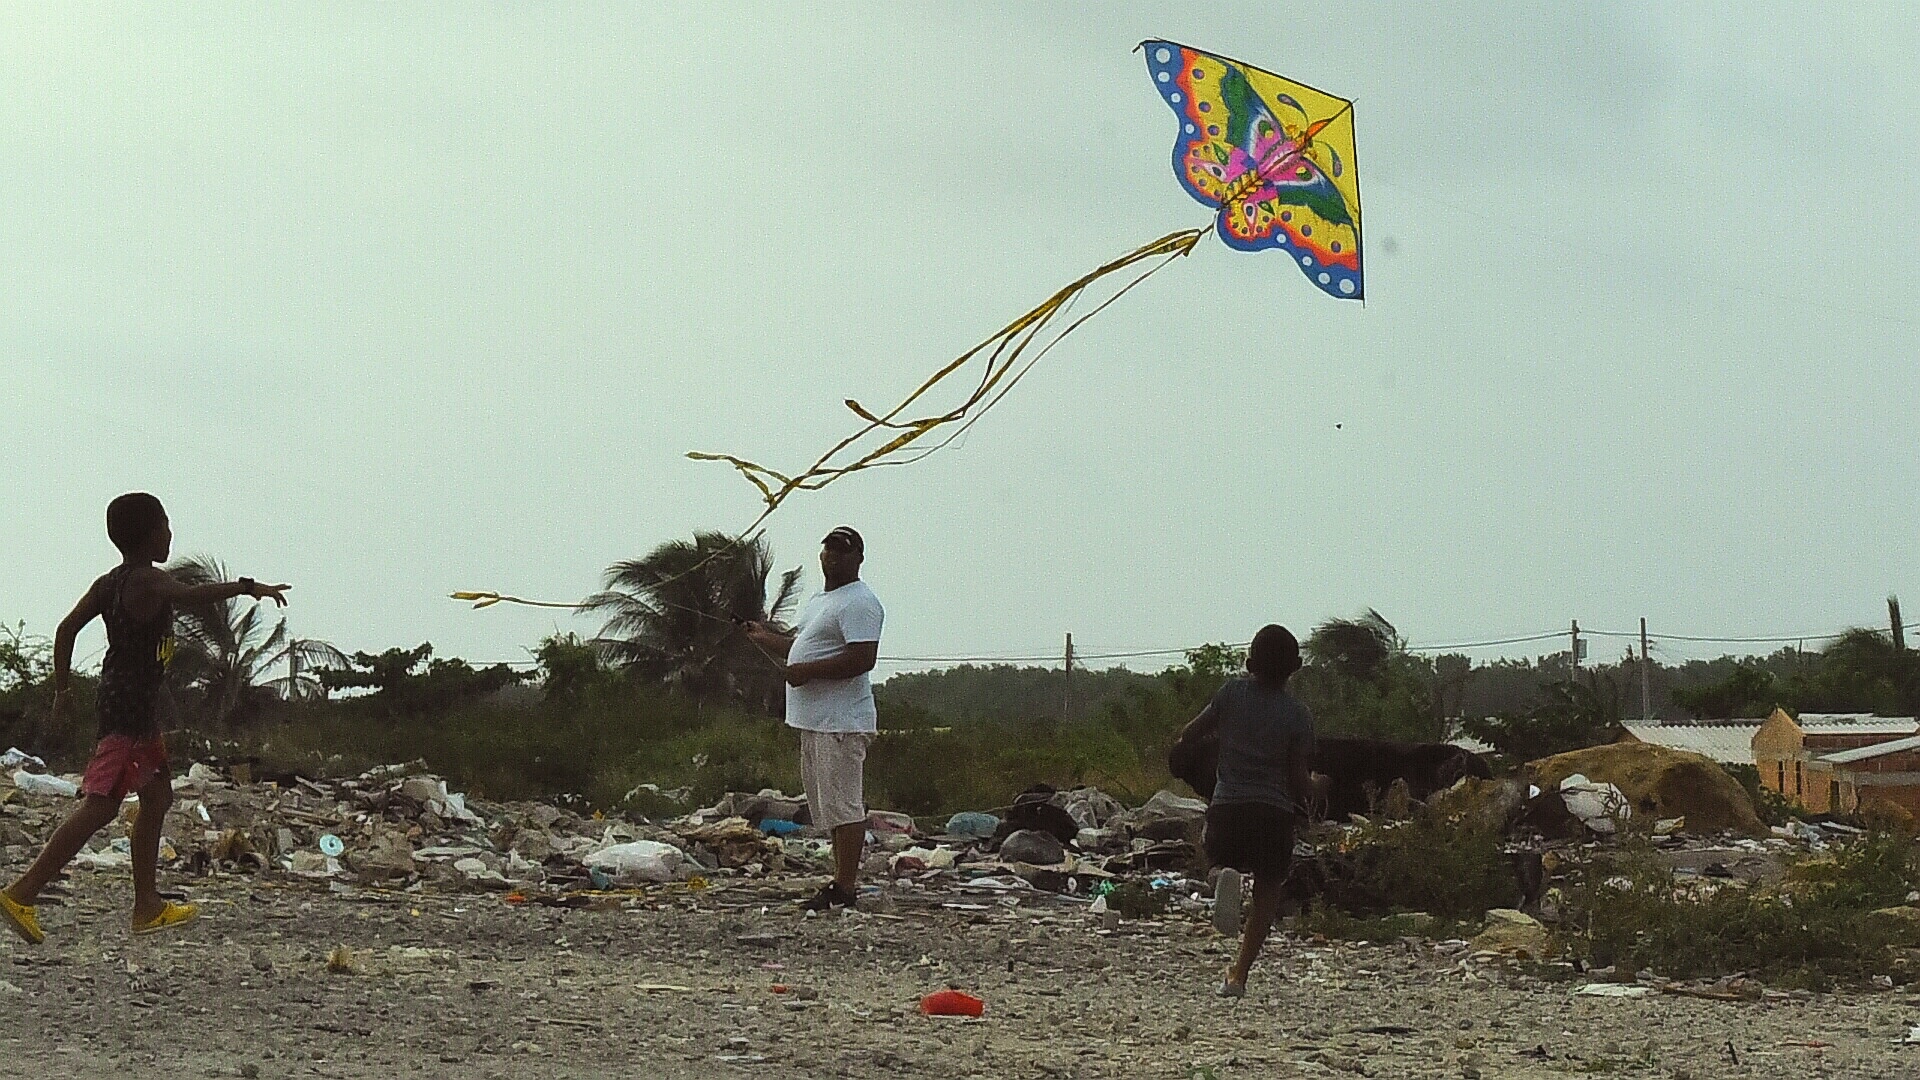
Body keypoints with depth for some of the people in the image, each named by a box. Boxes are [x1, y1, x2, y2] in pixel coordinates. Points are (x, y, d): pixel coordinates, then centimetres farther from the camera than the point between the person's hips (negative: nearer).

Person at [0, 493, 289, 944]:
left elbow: (67, 628, 10)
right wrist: (246, 587, -28)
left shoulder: (109, 583, 10)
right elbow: (188, 595, -33)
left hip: (139, 708, 10)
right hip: (130, 708, -10)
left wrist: (62, 687, 17)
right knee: (100, 806, -12)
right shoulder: (147, 580, -15)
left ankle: (147, 907, 23)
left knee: (157, 796, 18)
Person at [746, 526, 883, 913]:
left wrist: (808, 671, -21)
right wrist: (766, 638, 23)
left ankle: (844, 888, -10)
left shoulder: (859, 603, -12)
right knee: (830, 805, 12)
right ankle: (842, 882, 17)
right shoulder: (820, 600, 22)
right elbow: (802, 648, 34)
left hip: (841, 722, -11)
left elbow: (862, 659, -22)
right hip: (815, 721, 11)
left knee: (843, 805, -10)